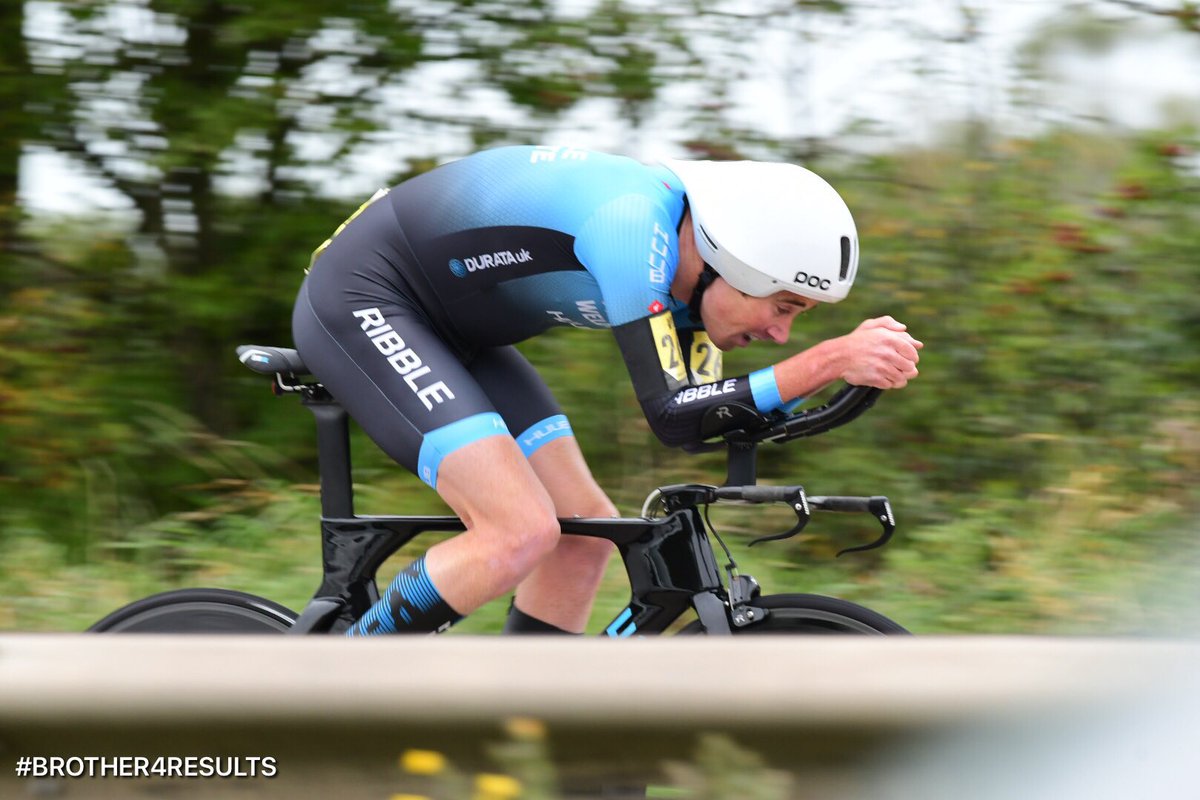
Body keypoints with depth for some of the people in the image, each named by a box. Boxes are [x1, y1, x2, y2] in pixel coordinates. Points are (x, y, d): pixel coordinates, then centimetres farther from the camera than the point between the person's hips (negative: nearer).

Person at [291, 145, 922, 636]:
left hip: (444, 329, 10)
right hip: (359, 299, -10)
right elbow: (670, 414, -31)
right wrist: (830, 361, -34)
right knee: (523, 531, -22)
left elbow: (707, 415, 5)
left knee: (585, 531, 2)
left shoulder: (685, 252, -2)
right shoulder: (637, 223, -30)